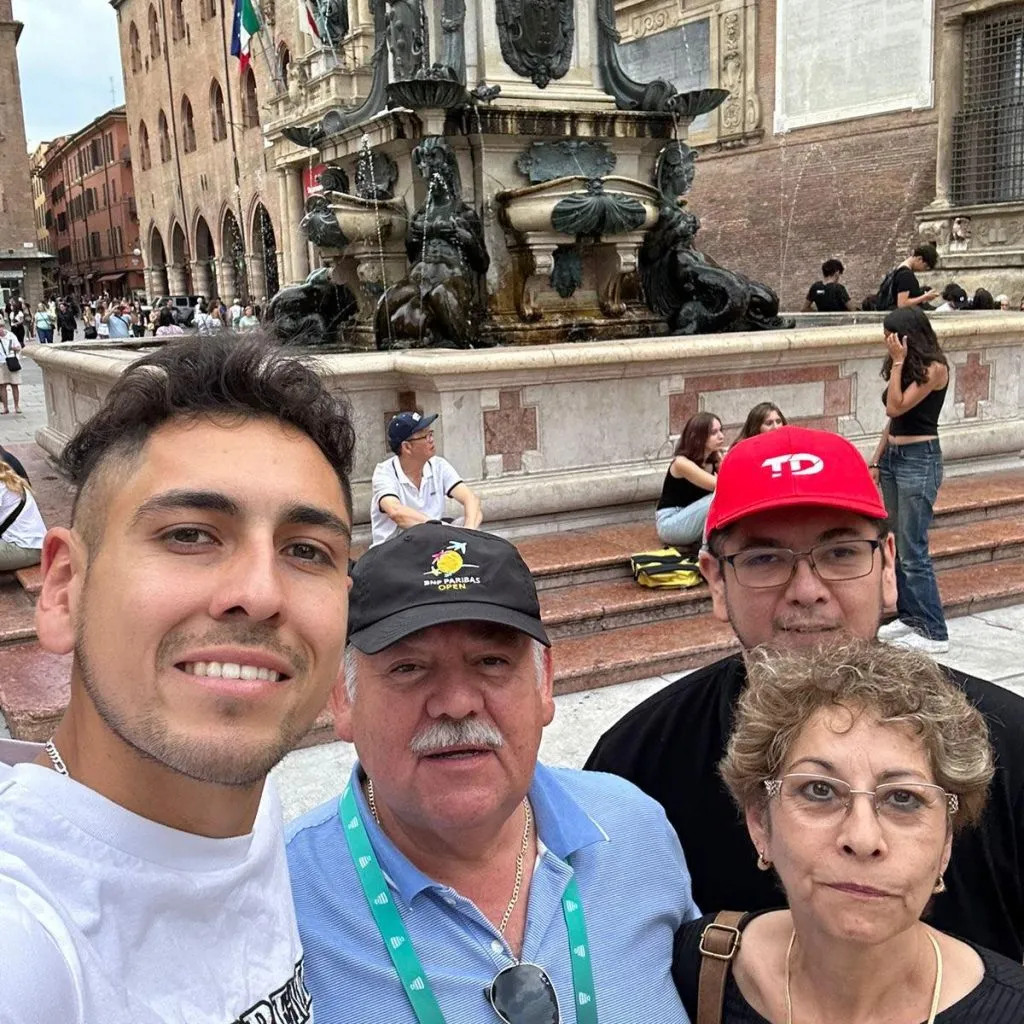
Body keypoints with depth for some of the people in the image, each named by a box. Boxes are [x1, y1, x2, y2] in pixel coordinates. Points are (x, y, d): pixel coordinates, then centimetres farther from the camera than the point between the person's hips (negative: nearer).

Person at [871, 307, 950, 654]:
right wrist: (876, 460, 12)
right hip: (893, 456, 9)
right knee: (898, 546, 12)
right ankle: (909, 616, 22)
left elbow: (897, 408, -20)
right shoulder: (907, 368, 12)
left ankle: (935, 633, -1)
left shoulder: (934, 368, -12)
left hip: (920, 459, -9)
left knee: (913, 550, -7)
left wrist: (898, 362, -15)